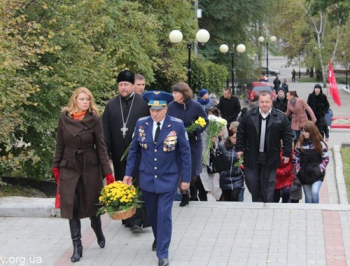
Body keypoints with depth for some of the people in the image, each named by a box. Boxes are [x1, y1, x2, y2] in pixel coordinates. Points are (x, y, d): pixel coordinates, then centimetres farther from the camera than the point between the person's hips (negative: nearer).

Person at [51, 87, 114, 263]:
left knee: (92, 204, 11)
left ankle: (99, 233, 39)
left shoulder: (94, 119, -8)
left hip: (90, 167, -1)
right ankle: (77, 246, 5)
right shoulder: (64, 118, -4)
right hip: (69, 168, 1)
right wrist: (56, 166, 3)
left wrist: (108, 172, -11)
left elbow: (101, 147, -7)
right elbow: (60, 144, 4)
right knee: (72, 207, -3)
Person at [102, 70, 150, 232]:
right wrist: (106, 153, -1)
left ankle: (136, 220, -1)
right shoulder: (111, 105, 7)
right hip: (119, 153, 3)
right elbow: (105, 131, 5)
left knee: (136, 185, -3)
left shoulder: (143, 103, -2)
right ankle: (126, 217, 21)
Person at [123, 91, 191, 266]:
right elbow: (134, 150, 5)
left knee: (164, 215, -4)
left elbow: (185, 153, -6)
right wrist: (128, 173, 3)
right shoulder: (141, 123, -5)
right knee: (152, 213, 16)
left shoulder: (177, 125, -12)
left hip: (168, 179, -3)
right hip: (147, 178, 3)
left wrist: (186, 178, -6)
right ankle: (158, 239, 42)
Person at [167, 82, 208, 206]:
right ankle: (184, 195, 18)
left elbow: (205, 121, -4)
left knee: (193, 170, 11)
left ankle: (193, 188, 42)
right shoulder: (171, 106, -9)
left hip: (193, 142, 0)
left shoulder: (195, 106, -12)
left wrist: (195, 131, -18)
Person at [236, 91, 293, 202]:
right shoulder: (248, 115, 0)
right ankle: (257, 202, 24)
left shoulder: (281, 117, -4)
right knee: (251, 183, 5)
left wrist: (287, 153, -2)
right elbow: (241, 133, 6)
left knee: (268, 185, 6)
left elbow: (287, 136, 0)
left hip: (270, 158, -1)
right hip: (251, 157, 1)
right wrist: (240, 148, 2)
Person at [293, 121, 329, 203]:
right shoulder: (300, 144, 1)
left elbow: (326, 159, 1)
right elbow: (295, 160, 5)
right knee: (308, 197, 7)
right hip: (305, 175, 2)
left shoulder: (320, 144, -3)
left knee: (314, 192, -22)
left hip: (317, 175, -2)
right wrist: (299, 171, -4)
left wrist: (320, 169, -9)